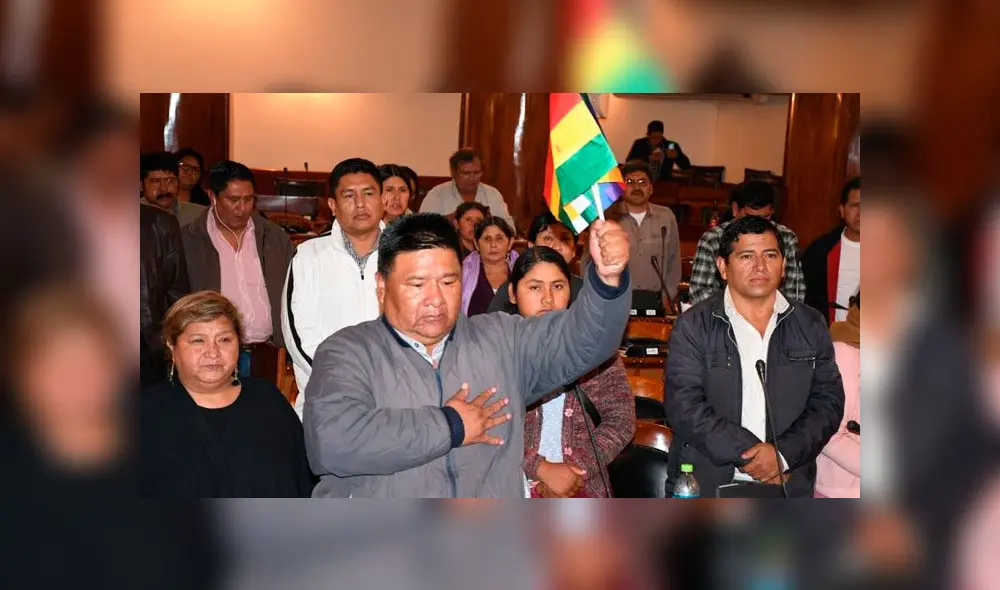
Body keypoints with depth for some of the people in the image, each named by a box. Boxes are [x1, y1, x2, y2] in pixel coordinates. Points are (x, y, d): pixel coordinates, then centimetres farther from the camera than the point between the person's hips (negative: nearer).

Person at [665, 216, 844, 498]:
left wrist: (784, 454, -13)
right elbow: (684, 406, -11)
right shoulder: (692, 326, -3)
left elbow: (828, 402, 1)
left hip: (789, 483, 2)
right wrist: (748, 454, -16)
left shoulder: (811, 326, 6)